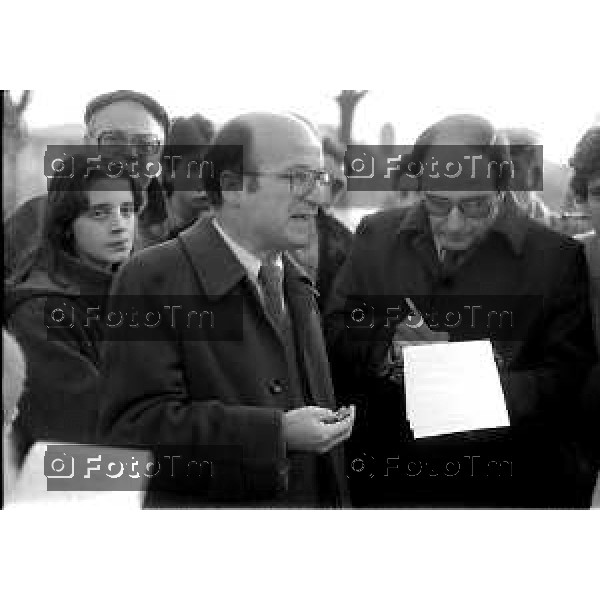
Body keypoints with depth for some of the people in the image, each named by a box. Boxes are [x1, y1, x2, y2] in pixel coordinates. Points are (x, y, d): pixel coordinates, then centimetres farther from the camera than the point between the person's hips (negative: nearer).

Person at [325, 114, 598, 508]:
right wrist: (388, 344, -18)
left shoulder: (556, 256, -7)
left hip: (505, 488, -2)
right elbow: (333, 333, 2)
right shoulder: (376, 237, 2)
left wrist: (499, 393, -28)